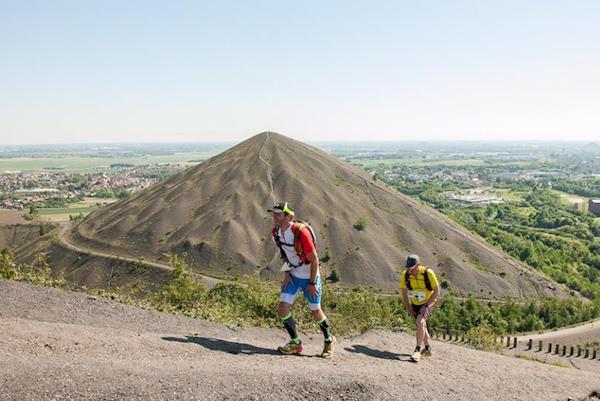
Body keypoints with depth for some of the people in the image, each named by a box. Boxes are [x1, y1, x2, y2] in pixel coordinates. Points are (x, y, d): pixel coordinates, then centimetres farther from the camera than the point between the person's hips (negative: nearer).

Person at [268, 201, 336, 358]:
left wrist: (312, 283, -16)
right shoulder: (276, 232, -6)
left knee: (316, 313, 6)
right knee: (283, 308, -6)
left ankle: (329, 341, 31)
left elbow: (314, 260, -20)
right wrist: (287, 274, 2)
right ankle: (295, 343, 11)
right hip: (293, 276, 6)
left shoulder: (301, 232, -27)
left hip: (310, 277, -6)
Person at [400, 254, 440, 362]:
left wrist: (426, 306, -24)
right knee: (421, 325, 16)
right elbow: (404, 293, -3)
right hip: (415, 304, 5)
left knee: (420, 322, -25)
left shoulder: (428, 273, -26)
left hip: (428, 303, -4)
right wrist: (408, 308, -7)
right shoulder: (405, 275, -17)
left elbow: (437, 292, -20)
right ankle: (427, 348, 37)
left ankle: (417, 350, -17)